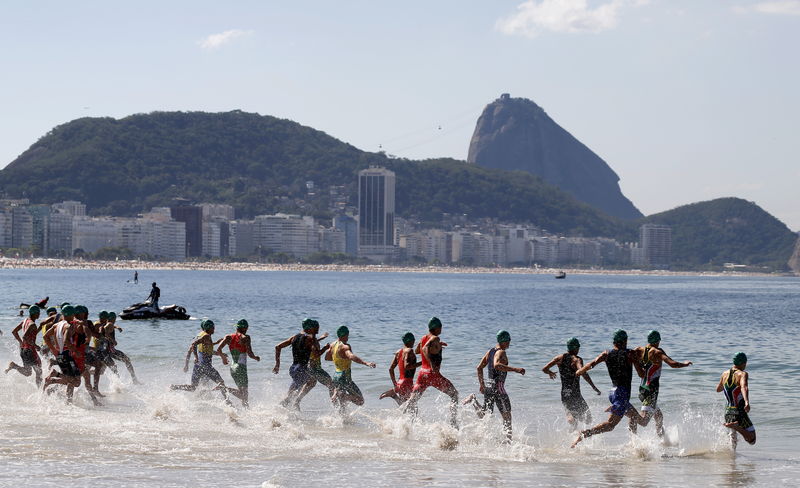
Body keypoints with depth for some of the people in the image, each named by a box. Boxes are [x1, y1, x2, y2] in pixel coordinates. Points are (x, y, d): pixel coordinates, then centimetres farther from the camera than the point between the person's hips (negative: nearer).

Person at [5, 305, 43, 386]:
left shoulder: (25, 321, 8)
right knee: (39, 372, 6)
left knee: (28, 372, 18)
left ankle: (13, 365, -2)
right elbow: (25, 336, -32)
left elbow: (14, 332, 15)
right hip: (29, 350, -8)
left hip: (22, 349, 8)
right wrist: (34, 345, -22)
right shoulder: (32, 324, -19)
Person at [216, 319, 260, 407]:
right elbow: (250, 354, -15)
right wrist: (256, 357, 6)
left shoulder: (229, 337, 5)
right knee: (244, 393, -4)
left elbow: (218, 350, -2)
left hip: (232, 368, 7)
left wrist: (222, 356, 18)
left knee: (243, 393, 16)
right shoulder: (245, 337, -9)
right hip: (241, 368, -7)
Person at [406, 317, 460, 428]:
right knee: (454, 394, 9)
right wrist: (432, 364, -33)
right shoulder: (435, 338, -8)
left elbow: (416, 350, 31)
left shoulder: (424, 338, 13)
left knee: (412, 401, 7)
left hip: (422, 372, 7)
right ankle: (453, 423, 2)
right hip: (433, 373, -7)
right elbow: (425, 349, -25)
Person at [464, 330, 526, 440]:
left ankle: (474, 400, -1)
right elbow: (496, 365, -34)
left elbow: (479, 367, 17)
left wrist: (482, 385, 24)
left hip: (488, 387, 8)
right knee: (507, 416, -1)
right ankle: (508, 440, -5)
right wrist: (515, 369, -38)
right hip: (498, 387, -8)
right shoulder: (501, 352, -13)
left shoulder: (490, 351, 13)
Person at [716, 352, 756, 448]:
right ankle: (735, 426, -26)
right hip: (739, 412, -7)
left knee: (733, 434, 29)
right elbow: (744, 387, -30)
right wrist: (747, 402, -45)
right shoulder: (742, 374, -10)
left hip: (728, 411, 7)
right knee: (752, 440, -5)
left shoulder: (725, 374, 8)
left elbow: (718, 389, 25)